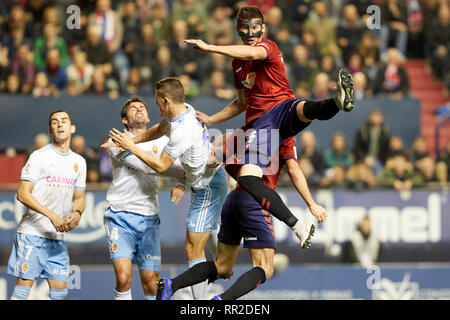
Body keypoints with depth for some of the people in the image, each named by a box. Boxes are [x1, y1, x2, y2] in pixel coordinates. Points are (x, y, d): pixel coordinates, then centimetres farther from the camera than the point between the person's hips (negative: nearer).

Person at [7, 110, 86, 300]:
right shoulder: (39, 156, -5)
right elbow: (22, 194, -11)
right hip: (32, 232, -6)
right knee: (24, 285, -10)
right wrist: (51, 215, -21)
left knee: (60, 291, 2)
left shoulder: (79, 162, 14)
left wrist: (77, 213, -4)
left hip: (58, 236, 6)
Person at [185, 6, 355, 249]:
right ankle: (299, 228, -25)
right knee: (246, 178, -21)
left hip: (282, 108, -5)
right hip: (259, 124, 5)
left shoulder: (269, 47, 1)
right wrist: (211, 120, 34)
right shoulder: (237, 63, 22)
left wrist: (208, 47, -26)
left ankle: (339, 101, -75)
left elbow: (252, 53, -25)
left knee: (304, 110, -42)